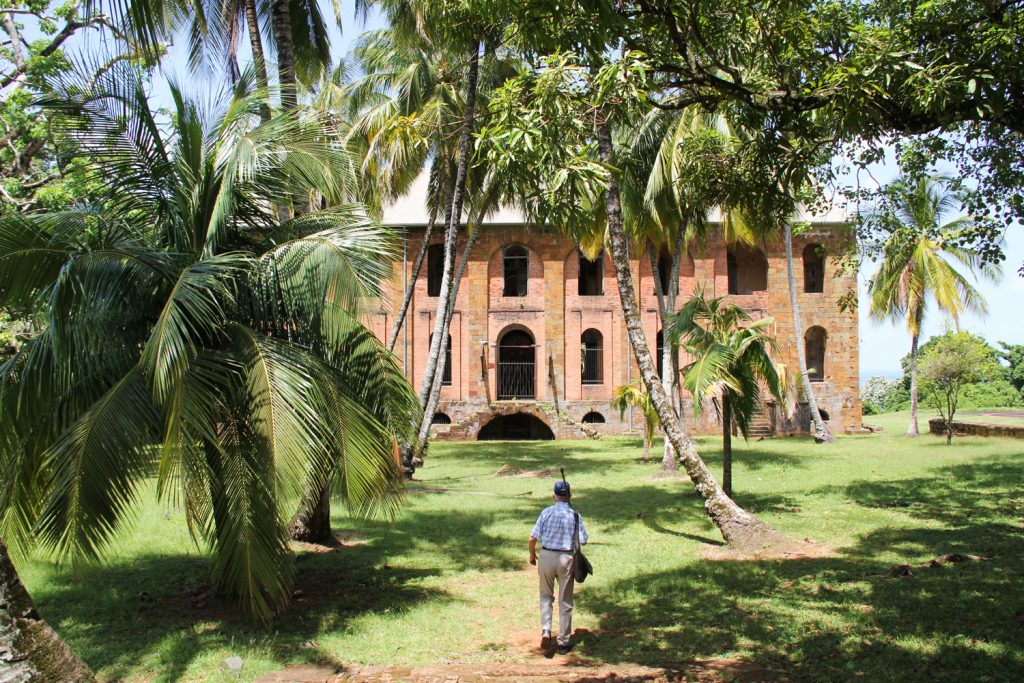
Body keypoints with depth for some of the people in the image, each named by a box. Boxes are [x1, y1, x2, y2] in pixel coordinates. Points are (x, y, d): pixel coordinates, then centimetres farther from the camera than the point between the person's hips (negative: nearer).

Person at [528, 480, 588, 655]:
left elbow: (533, 538, -7)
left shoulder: (546, 512, -6)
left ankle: (546, 631, -2)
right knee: (565, 601, 11)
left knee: (546, 596, 18)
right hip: (566, 558, 0)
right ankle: (563, 642, 17)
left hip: (546, 555, 0)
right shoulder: (575, 515, -6)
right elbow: (583, 541, -5)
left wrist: (532, 555, 10)